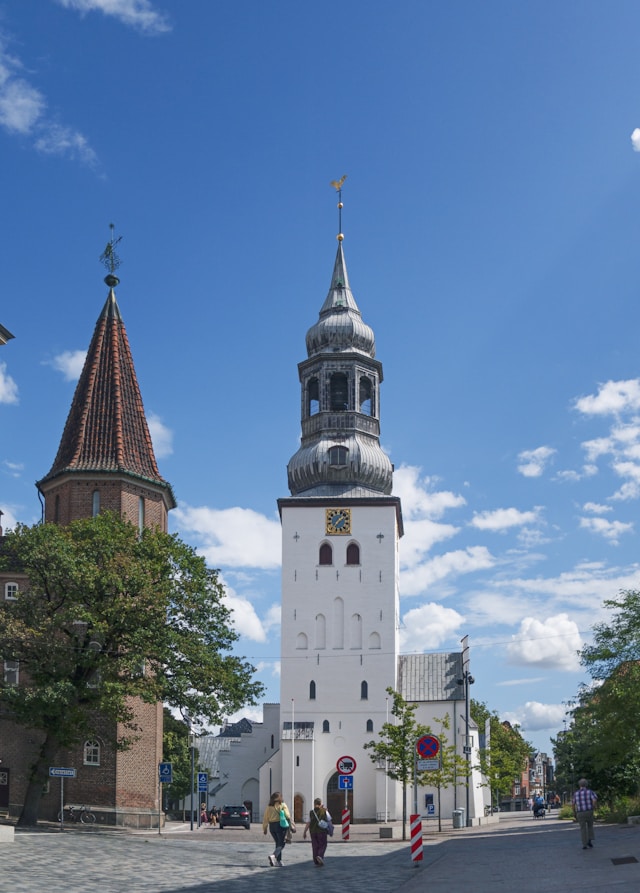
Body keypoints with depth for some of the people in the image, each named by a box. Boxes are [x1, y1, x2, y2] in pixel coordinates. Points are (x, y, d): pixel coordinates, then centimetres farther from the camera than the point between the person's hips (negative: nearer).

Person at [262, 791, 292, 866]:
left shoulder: (269, 806, 7)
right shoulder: (282, 805, -4)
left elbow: (265, 818, 7)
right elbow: (287, 816, -12)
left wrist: (265, 828, 14)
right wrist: (291, 825, -10)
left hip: (272, 826, 5)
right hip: (281, 825, -5)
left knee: (278, 843, 18)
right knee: (281, 844, 1)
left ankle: (279, 861, 16)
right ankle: (273, 856, -24)